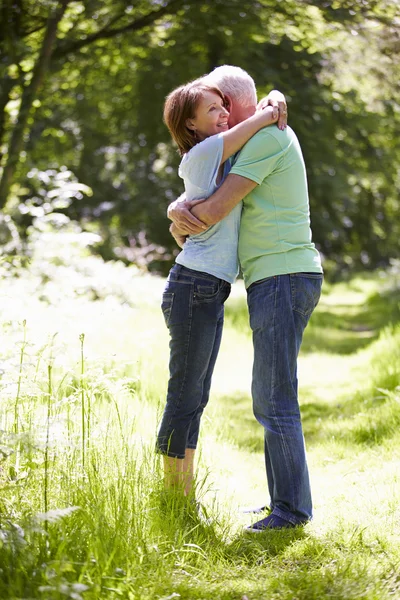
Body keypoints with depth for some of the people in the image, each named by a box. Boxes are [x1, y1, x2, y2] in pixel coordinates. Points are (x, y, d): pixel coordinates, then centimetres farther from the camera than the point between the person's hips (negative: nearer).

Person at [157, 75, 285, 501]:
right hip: (194, 288, -9)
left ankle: (186, 498, 17)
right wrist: (270, 112, 9)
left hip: (211, 293, 9)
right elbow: (269, 114, -12)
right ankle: (172, 499, 1)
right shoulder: (200, 155, -11)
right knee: (185, 397, -5)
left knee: (195, 398, 11)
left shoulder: (219, 154, 15)